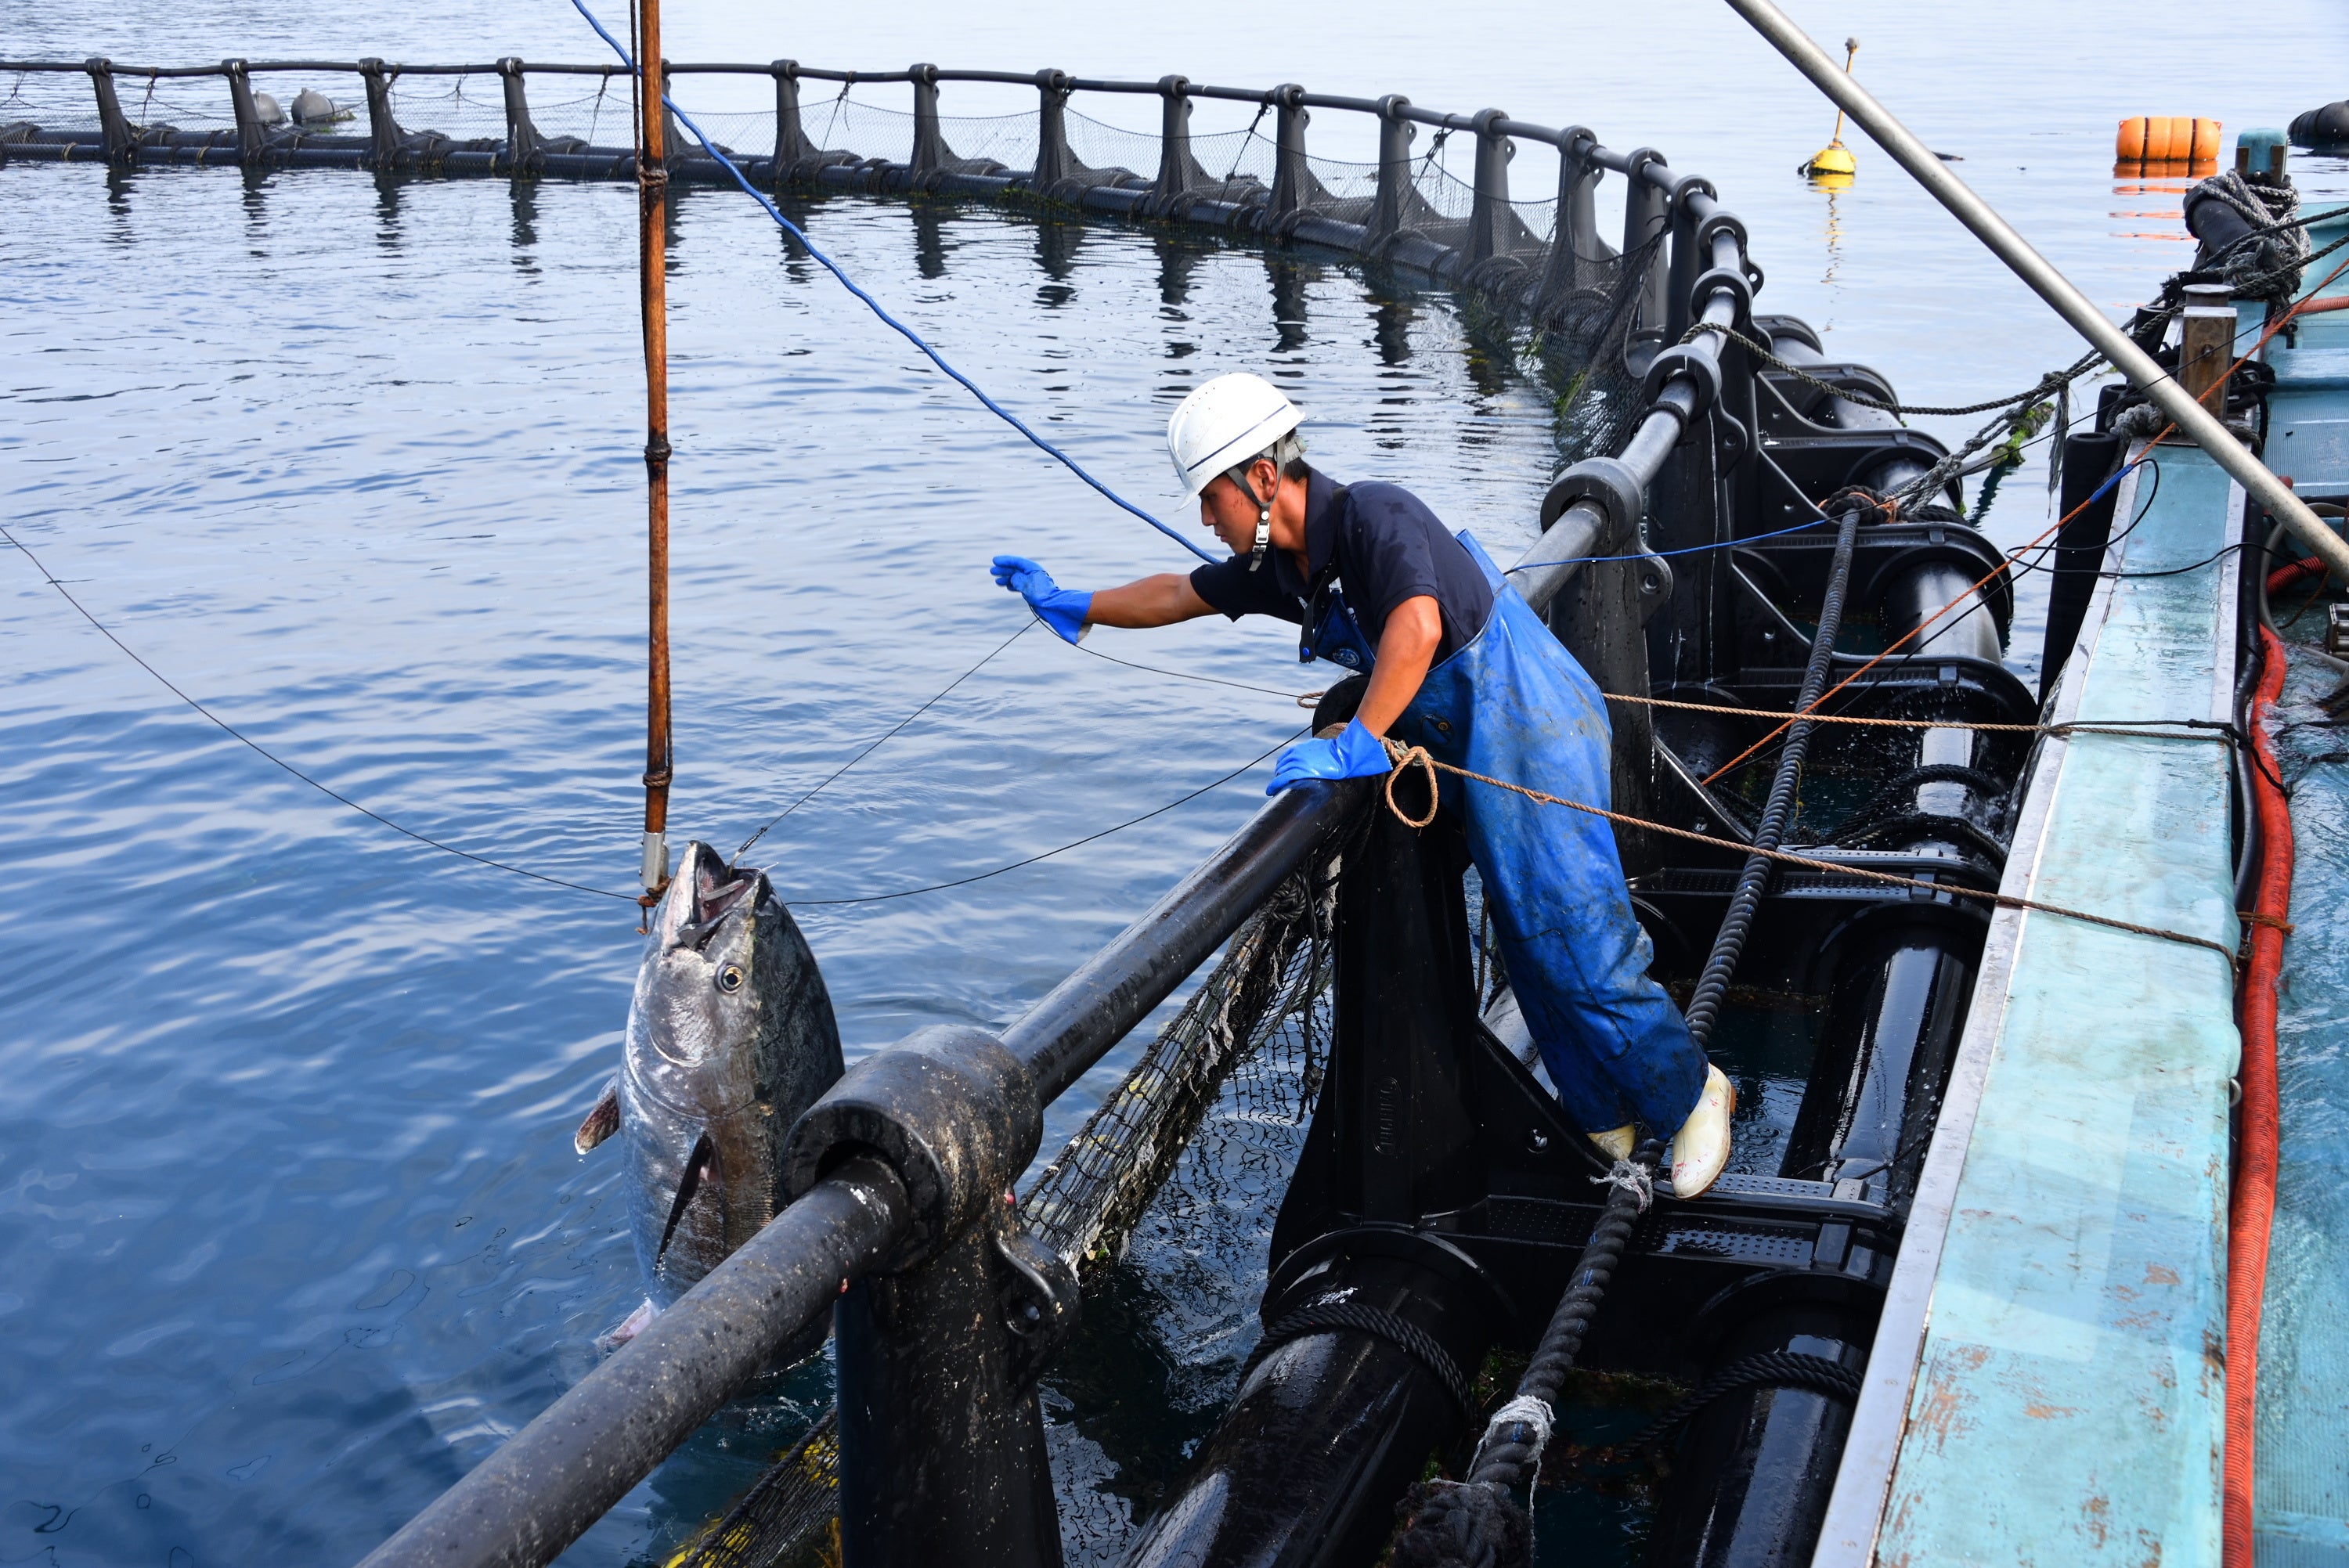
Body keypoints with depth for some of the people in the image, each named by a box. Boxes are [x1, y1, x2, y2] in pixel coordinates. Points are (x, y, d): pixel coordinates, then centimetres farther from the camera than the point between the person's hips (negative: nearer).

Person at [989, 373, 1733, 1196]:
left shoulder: (1374, 514, -23)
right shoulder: (1280, 564, 6)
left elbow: (1417, 626, -39)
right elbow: (1179, 594, 22)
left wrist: (1356, 746, -37)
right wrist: (1072, 605, 27)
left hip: (1532, 734, -9)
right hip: (1471, 749, 9)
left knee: (1573, 942, -7)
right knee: (1527, 945, 13)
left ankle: (1693, 1094, 12)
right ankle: (1602, 1122, 26)